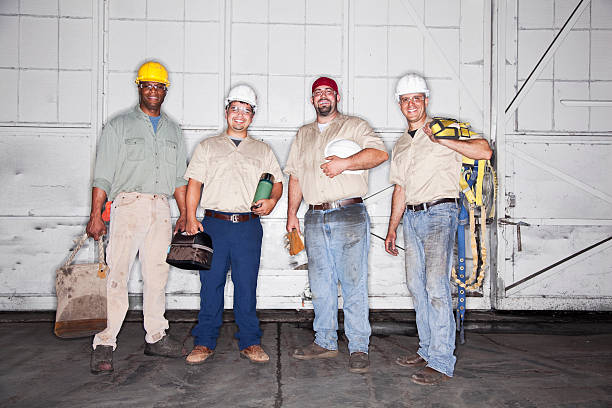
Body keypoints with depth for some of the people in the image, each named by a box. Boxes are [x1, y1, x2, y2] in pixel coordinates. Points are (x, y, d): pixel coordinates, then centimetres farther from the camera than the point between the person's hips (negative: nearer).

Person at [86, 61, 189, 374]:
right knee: (117, 273, -7)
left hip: (161, 209, 4)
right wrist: (96, 214, -9)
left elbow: (179, 178, 18)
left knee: (157, 275, 6)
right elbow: (103, 175, 0)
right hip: (128, 204, -4)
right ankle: (105, 344, -2)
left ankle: (155, 337, 16)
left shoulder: (173, 131, 18)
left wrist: (185, 214, 11)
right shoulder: (119, 126, 6)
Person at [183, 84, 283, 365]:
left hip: (248, 226, 1)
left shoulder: (263, 151, 17)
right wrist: (190, 218, -5)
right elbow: (194, 183, 7)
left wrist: (272, 200, -7)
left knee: (247, 286, 3)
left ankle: (250, 343, 13)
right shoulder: (208, 146, 13)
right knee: (211, 284, 2)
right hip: (214, 225, 0)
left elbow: (277, 182, 15)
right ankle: (204, 342, 14)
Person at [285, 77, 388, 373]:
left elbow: (380, 153, -8)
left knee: (354, 284, -4)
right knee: (320, 285, 9)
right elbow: (295, 176, 21)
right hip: (315, 219, 5)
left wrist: (345, 163, -17)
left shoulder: (354, 126, 7)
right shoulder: (303, 135, 22)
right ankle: (325, 342, 21)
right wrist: (291, 213, 14)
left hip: (349, 217, -4)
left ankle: (359, 348, 4)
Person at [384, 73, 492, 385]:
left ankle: (441, 362, -7)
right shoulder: (401, 145, 20)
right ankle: (427, 350, 21)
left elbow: (484, 151, -14)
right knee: (416, 286, 9)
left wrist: (441, 139, -18)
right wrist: (392, 229, 19)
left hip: (439, 212, -7)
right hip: (410, 216, 7)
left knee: (436, 286, -13)